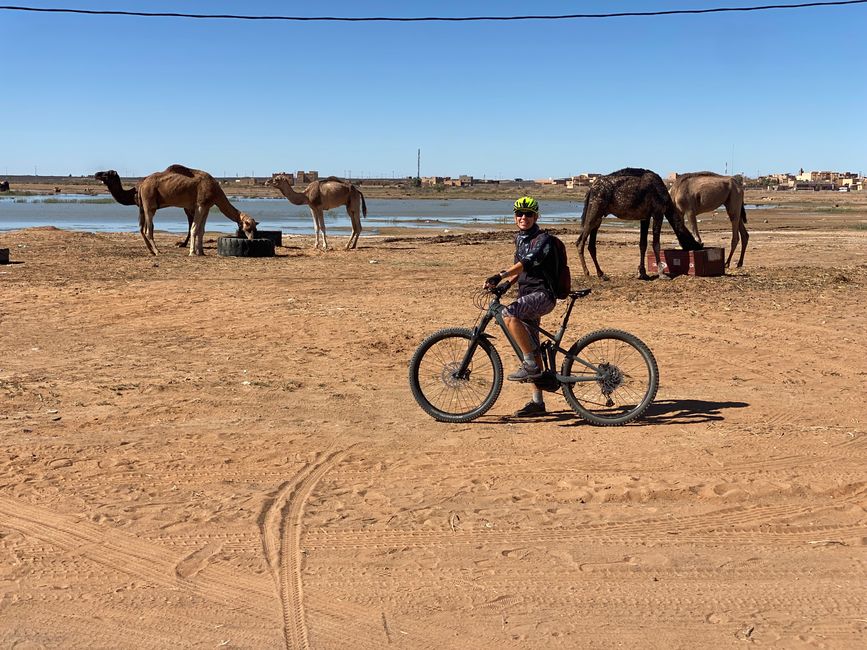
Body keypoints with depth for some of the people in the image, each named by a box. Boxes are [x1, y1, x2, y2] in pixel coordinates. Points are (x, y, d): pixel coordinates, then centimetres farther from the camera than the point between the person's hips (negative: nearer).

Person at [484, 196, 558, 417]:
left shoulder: (542, 239, -10)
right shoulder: (519, 239, 16)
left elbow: (527, 263, -26)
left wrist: (499, 276, -36)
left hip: (542, 294, -9)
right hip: (527, 295, 9)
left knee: (509, 314, -34)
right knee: (531, 347, 9)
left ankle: (531, 365, -23)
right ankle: (537, 401, 16)